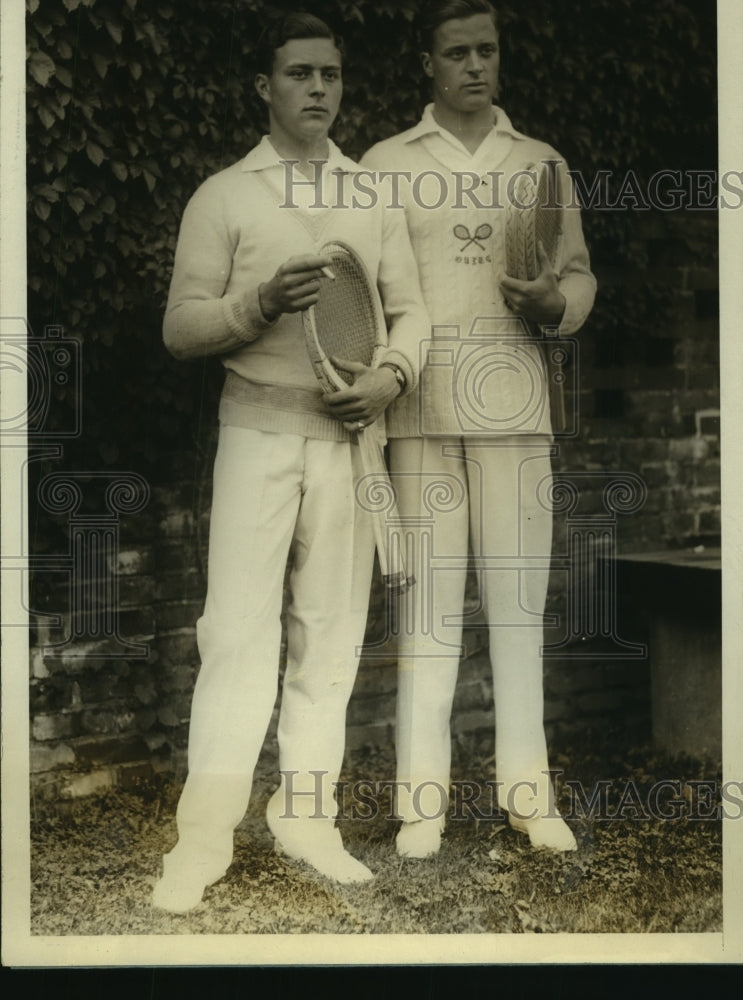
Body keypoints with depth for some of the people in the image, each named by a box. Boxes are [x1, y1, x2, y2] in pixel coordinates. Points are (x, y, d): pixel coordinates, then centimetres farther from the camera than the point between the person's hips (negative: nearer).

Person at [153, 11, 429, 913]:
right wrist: (261, 303, -17)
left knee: (332, 628, 4)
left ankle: (307, 814, 13)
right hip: (258, 428, -3)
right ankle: (204, 836, -2)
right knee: (240, 625, -7)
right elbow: (180, 326, 1)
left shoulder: (375, 195, 13)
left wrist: (390, 375, -9)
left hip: (350, 433, 3)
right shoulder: (222, 196, 4)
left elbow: (409, 310, 12)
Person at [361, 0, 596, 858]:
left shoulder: (542, 164, 14)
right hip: (421, 408, -1)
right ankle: (422, 799, 3)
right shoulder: (385, 165, 9)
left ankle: (526, 791, 9)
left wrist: (553, 300, -9)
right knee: (428, 598, -1)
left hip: (514, 406, 2)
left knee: (518, 596, 3)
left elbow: (580, 275, 14)